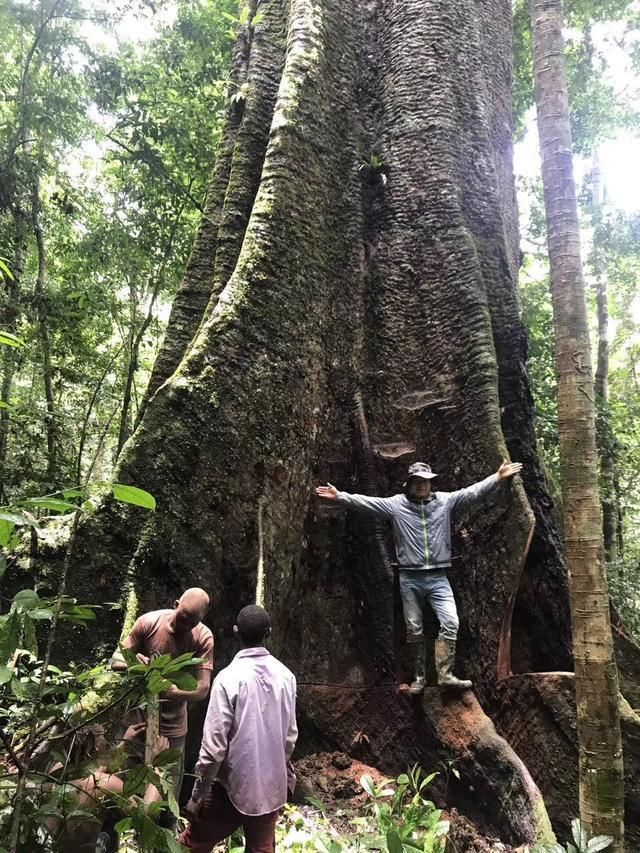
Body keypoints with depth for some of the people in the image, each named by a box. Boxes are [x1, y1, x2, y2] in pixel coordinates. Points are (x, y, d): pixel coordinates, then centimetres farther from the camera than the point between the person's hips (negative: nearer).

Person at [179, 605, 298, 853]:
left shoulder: (229, 678, -20)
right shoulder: (285, 676, -5)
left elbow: (214, 745, -18)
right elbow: (289, 735, 5)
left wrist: (197, 796, -7)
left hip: (234, 786, -4)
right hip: (272, 787, 5)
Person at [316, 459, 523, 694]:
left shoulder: (445, 500, 2)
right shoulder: (396, 504, -2)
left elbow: (473, 492, -5)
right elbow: (364, 501, -6)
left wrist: (498, 478, -15)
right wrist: (338, 496, -14)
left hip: (438, 577, 1)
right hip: (410, 578, 0)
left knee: (450, 622, -10)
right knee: (414, 629, 8)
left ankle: (445, 675, 1)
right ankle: (419, 677, 21)